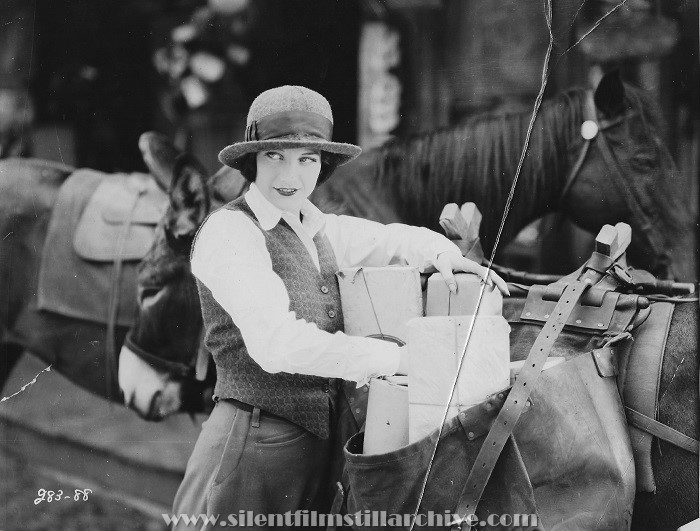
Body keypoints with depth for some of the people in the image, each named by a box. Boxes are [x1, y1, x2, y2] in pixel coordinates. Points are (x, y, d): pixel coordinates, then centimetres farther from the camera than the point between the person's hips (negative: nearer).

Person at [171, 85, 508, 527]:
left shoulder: (317, 229, 9)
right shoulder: (229, 231, -14)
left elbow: (396, 238, 24)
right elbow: (276, 343, -24)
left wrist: (442, 254, 1)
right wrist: (396, 358, -20)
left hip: (320, 445, 8)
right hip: (254, 446, -7)